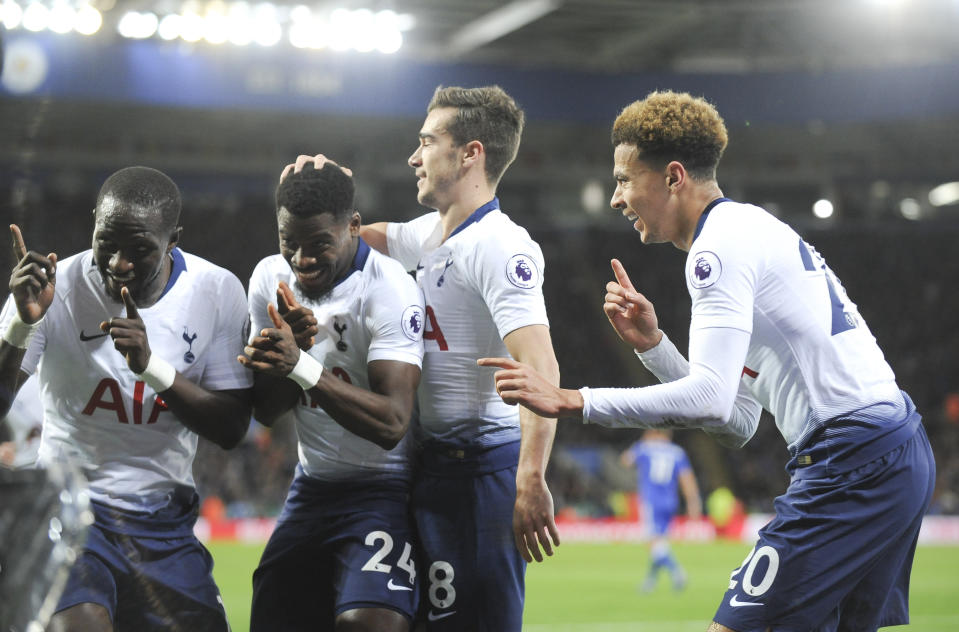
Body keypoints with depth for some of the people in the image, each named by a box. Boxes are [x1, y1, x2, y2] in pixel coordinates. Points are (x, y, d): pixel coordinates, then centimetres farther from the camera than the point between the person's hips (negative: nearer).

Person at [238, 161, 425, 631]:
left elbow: (390, 425, -29)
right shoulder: (271, 279, 1)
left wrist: (301, 365, -36)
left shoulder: (389, 290, -20)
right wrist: (291, 346, -19)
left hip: (385, 487, -7)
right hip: (313, 486, 7)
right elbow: (266, 411, 1)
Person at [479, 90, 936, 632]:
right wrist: (651, 343, 10)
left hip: (855, 460, -11)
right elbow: (738, 422, 19)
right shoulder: (750, 231, 21)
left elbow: (710, 398, -24)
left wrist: (570, 401, -22)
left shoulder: (720, 247, -10)